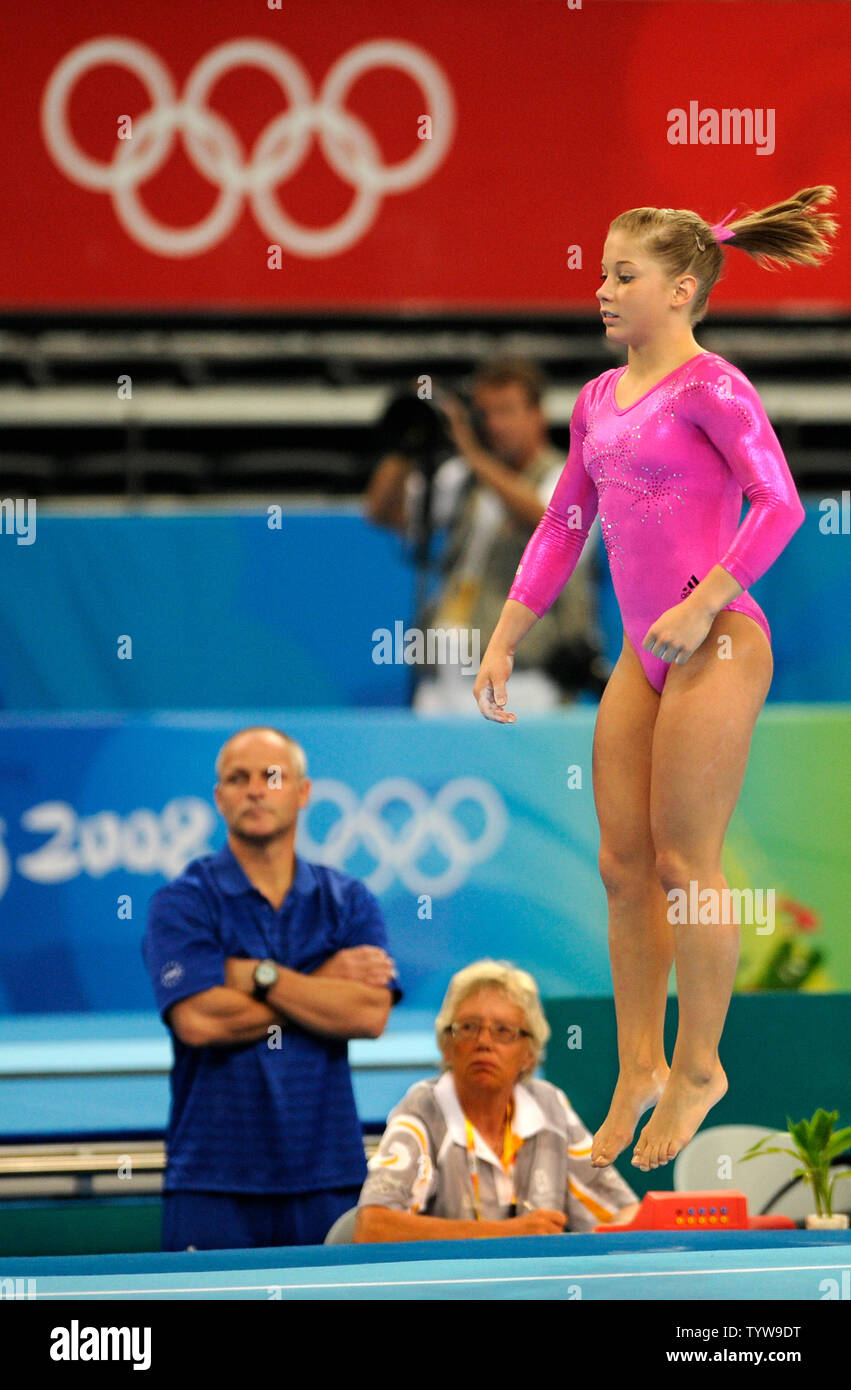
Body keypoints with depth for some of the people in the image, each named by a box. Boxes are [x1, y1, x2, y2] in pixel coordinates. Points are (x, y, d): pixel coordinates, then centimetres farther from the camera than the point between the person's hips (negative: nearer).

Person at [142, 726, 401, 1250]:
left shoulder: (348, 902, 11)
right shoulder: (183, 903, 3)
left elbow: (370, 1014, -4)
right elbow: (197, 1020, -12)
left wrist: (258, 976, -7)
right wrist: (323, 986, -3)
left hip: (328, 1175, 2)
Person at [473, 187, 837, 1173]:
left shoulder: (710, 387, -10)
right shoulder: (600, 399, 13)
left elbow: (780, 503, -19)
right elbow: (562, 528, 19)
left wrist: (702, 606, -22)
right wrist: (504, 640, 15)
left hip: (716, 646, -8)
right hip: (644, 652, 8)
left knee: (683, 865, -4)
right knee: (622, 865, 7)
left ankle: (697, 1067, 10)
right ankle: (637, 1067, 16)